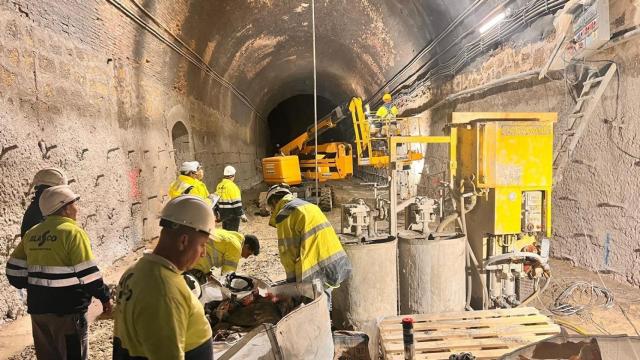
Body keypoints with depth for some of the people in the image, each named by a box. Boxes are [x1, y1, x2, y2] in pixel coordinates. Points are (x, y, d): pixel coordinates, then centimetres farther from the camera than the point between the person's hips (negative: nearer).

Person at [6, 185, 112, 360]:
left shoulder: (32, 233, 7)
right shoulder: (72, 232, -15)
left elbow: (14, 270, 10)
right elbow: (88, 273, -17)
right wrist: (104, 296, -5)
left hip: (38, 309, 7)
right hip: (67, 310, -7)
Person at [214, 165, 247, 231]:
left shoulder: (219, 186, 7)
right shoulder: (232, 186, -17)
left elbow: (216, 200, 14)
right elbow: (237, 203, -19)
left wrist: (218, 213, 24)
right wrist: (242, 215, -14)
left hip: (223, 213, 8)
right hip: (232, 215, -8)